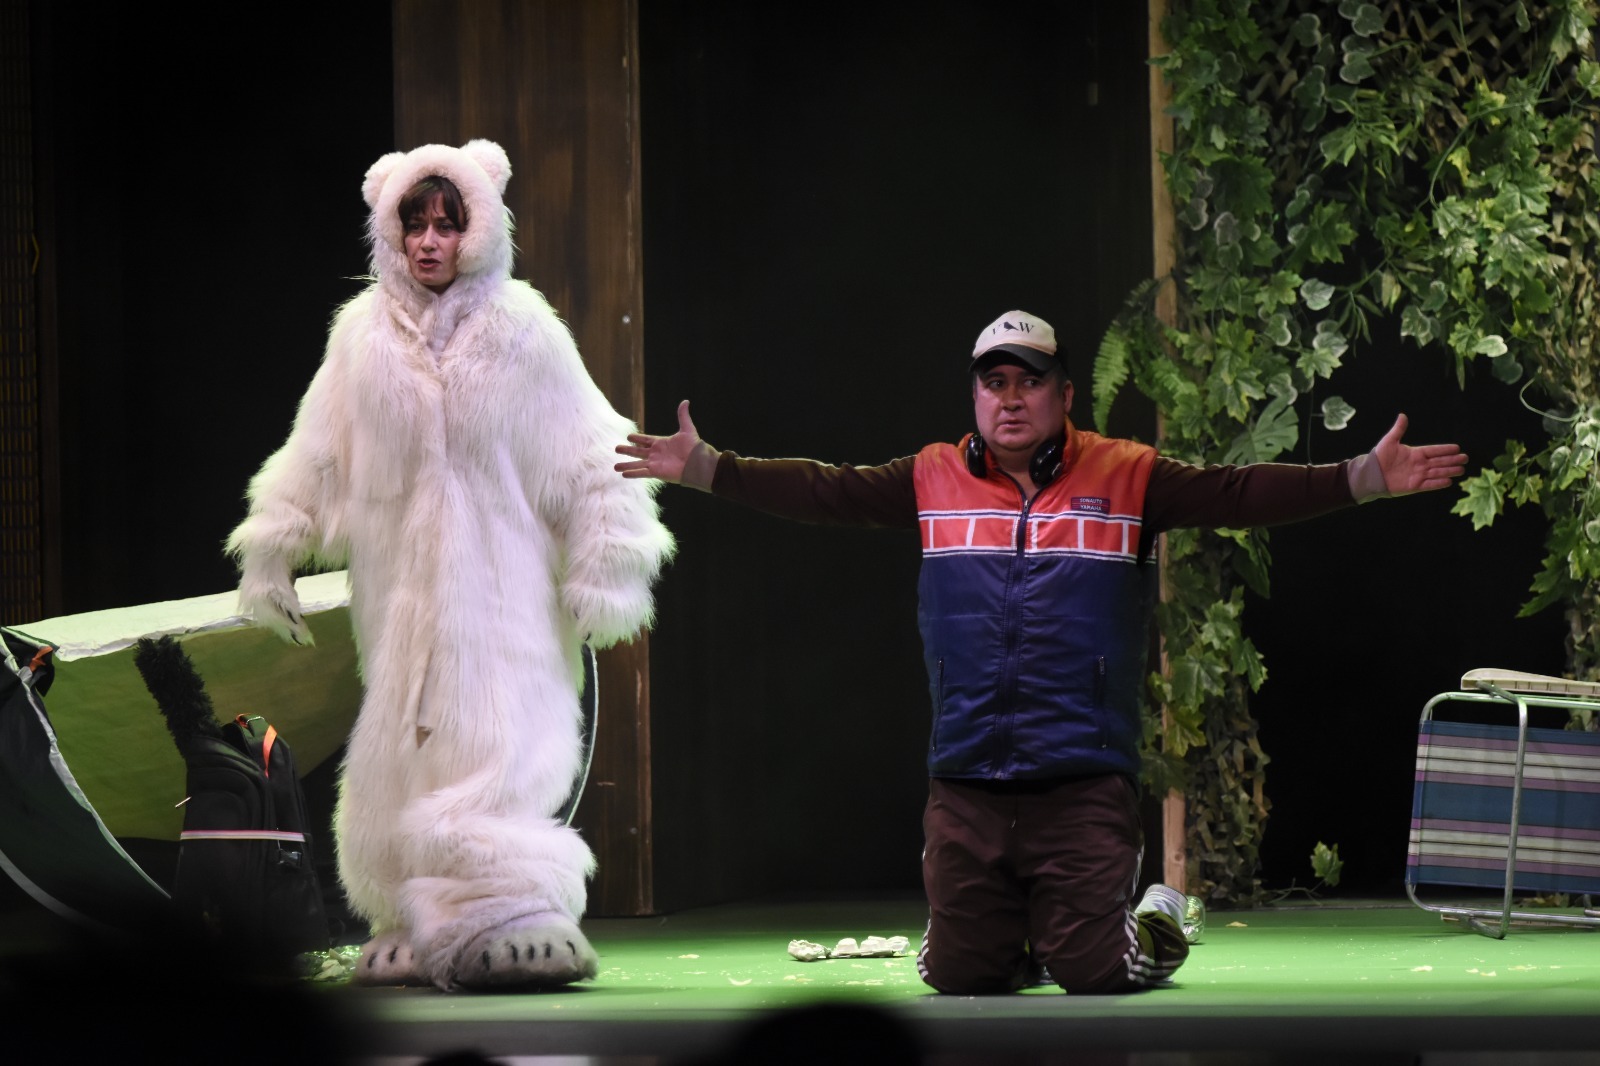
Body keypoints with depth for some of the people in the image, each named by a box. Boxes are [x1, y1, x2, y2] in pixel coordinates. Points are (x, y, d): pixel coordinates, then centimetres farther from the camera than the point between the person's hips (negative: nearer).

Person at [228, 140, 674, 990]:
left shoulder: (519, 331, -4)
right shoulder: (364, 336, 6)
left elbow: (588, 458, -2)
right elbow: (316, 456, 13)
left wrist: (602, 573, -4)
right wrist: (272, 554, 14)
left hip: (501, 582, -4)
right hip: (399, 584, 4)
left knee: (494, 745, -15)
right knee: (403, 752, 4)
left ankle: (515, 920, -19)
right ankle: (416, 931, 9)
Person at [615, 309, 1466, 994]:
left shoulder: (1127, 478, 1)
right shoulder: (933, 482, 8)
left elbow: (1241, 494, -6)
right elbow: (825, 491, 6)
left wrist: (1368, 479, -17)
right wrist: (702, 467, -2)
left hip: (1085, 783, -3)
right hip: (966, 783, 3)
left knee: (1093, 974, -6)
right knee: (959, 973, 4)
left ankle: (1156, 923, 29)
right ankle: (1021, 938, 39)